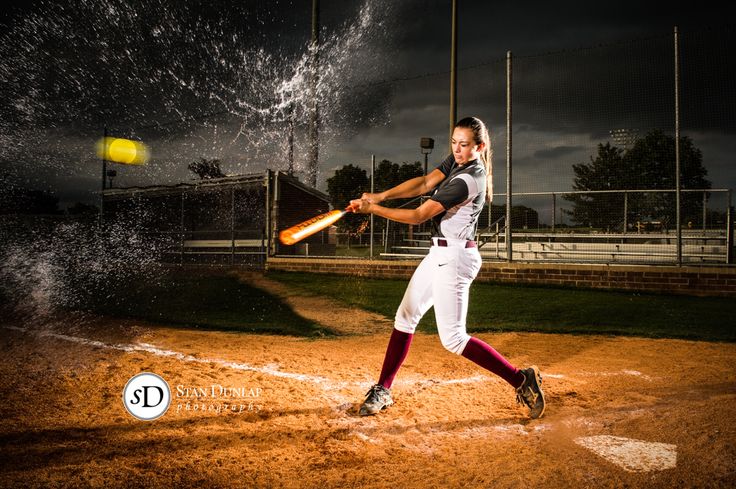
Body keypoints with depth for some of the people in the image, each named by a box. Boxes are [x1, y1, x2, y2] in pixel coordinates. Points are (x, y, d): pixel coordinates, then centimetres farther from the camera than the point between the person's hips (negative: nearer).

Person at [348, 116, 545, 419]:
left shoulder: (468, 179, -22)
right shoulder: (457, 161, 6)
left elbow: (419, 216, -21)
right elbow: (423, 183, -1)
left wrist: (373, 209, -16)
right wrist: (381, 196, -14)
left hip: (454, 257, -10)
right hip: (440, 254, 10)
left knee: (452, 339, -8)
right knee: (405, 318, 12)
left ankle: (522, 380, 0)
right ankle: (382, 390, 21)